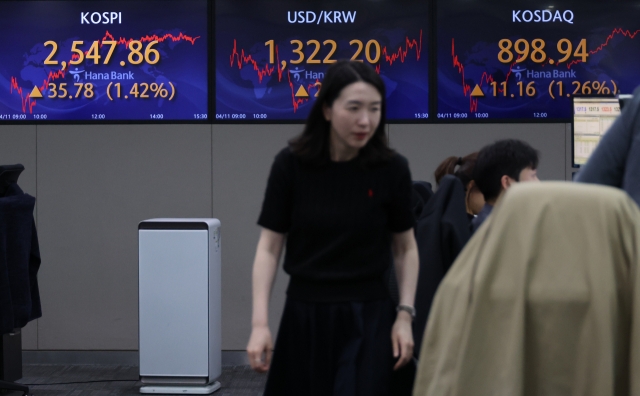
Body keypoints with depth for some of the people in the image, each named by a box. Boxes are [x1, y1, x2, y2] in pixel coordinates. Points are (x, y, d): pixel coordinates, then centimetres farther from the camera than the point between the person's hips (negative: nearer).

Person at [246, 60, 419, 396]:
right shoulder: (291, 164, -7)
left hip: (367, 318, -1)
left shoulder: (391, 169, -6)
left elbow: (405, 247, 6)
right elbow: (269, 247, -3)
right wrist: (259, 323, -11)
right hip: (304, 316, 1)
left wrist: (404, 314, -3)